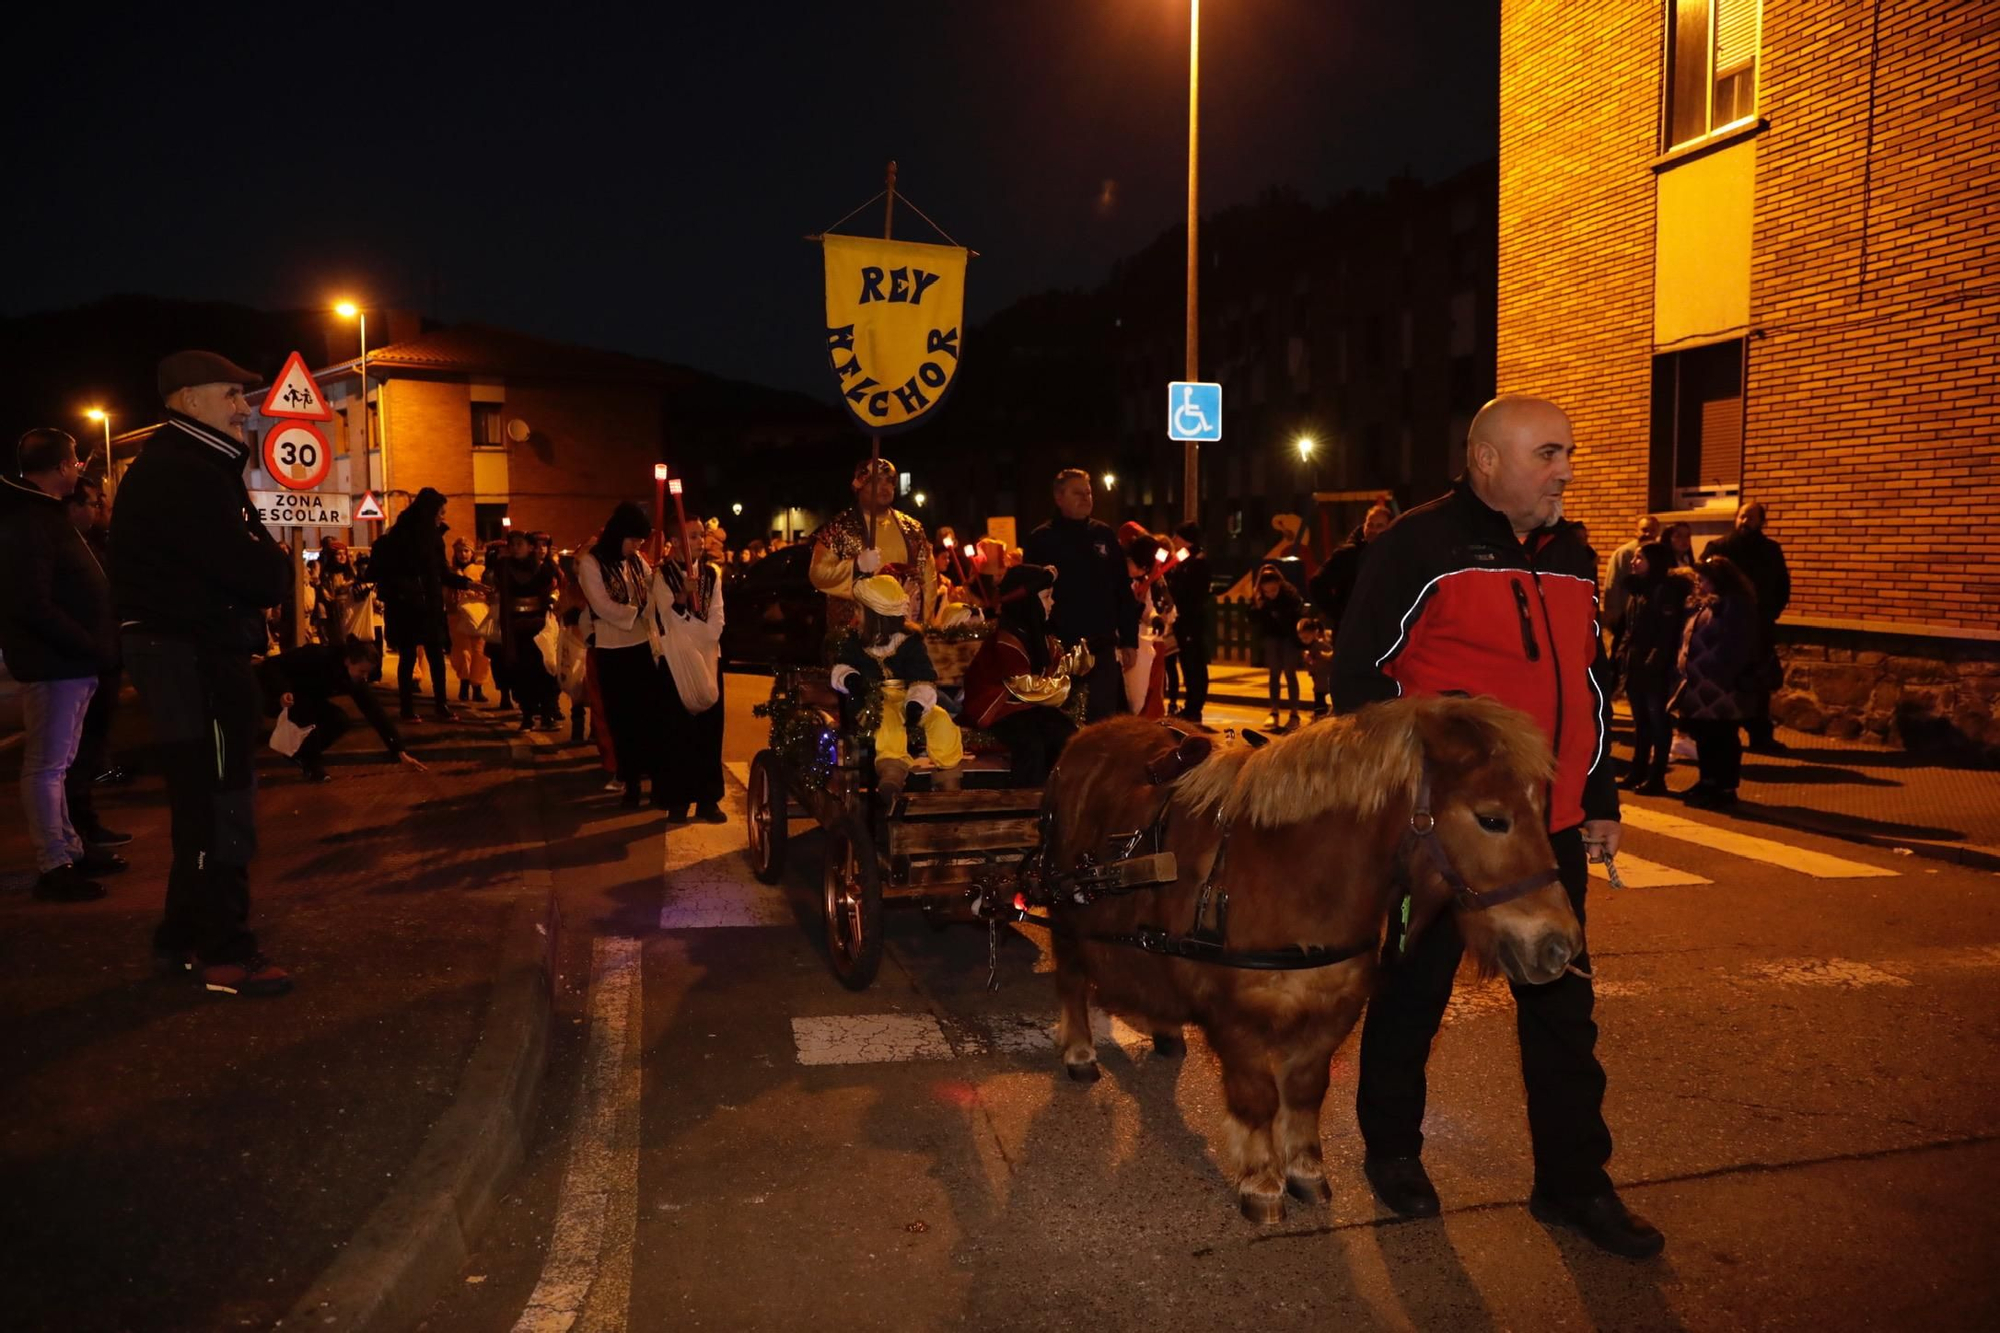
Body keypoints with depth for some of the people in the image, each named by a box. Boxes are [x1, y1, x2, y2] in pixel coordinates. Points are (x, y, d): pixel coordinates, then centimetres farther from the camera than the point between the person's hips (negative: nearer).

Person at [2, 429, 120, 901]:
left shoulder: (41, 512, 15)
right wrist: (90, 646, -22)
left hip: (68, 659, 11)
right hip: (54, 661, -11)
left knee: (58, 762, 16)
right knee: (47, 765, -4)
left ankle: (71, 850, 26)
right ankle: (53, 867, 1)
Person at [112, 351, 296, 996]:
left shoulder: (178, 466, 17)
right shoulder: (186, 475, -18)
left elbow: (230, 562, 14)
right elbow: (259, 574, -23)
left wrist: (263, 565, -5)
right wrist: (278, 562, -3)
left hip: (190, 650, 11)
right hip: (195, 656, -11)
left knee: (202, 800, 18)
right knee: (220, 805, -4)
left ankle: (183, 938, 28)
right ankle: (225, 954, 4)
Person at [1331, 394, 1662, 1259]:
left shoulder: (1572, 558, 12)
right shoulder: (1420, 548, -10)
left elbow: (1590, 687, 19)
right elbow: (1358, 674, -10)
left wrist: (1599, 801, 16)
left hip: (1549, 829, 6)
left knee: (1562, 1003, 11)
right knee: (1413, 993, 9)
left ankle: (1573, 1183, 24)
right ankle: (1391, 1149, 29)